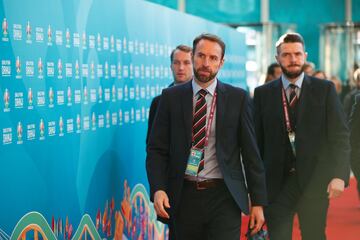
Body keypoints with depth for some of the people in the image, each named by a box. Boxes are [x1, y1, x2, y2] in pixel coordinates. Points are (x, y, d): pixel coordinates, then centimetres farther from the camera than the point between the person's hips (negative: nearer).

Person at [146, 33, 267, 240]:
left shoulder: (238, 98, 3)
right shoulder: (171, 97, 5)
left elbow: (251, 152, 3)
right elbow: (157, 149, 3)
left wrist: (258, 201, 0)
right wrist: (158, 189, -12)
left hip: (223, 197, -1)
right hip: (183, 197, 1)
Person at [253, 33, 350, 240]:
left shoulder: (325, 89, 2)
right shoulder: (263, 94, 5)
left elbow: (340, 136, -2)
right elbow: (257, 140, 6)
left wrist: (339, 175, -13)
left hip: (314, 179, -1)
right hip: (276, 182, 1)